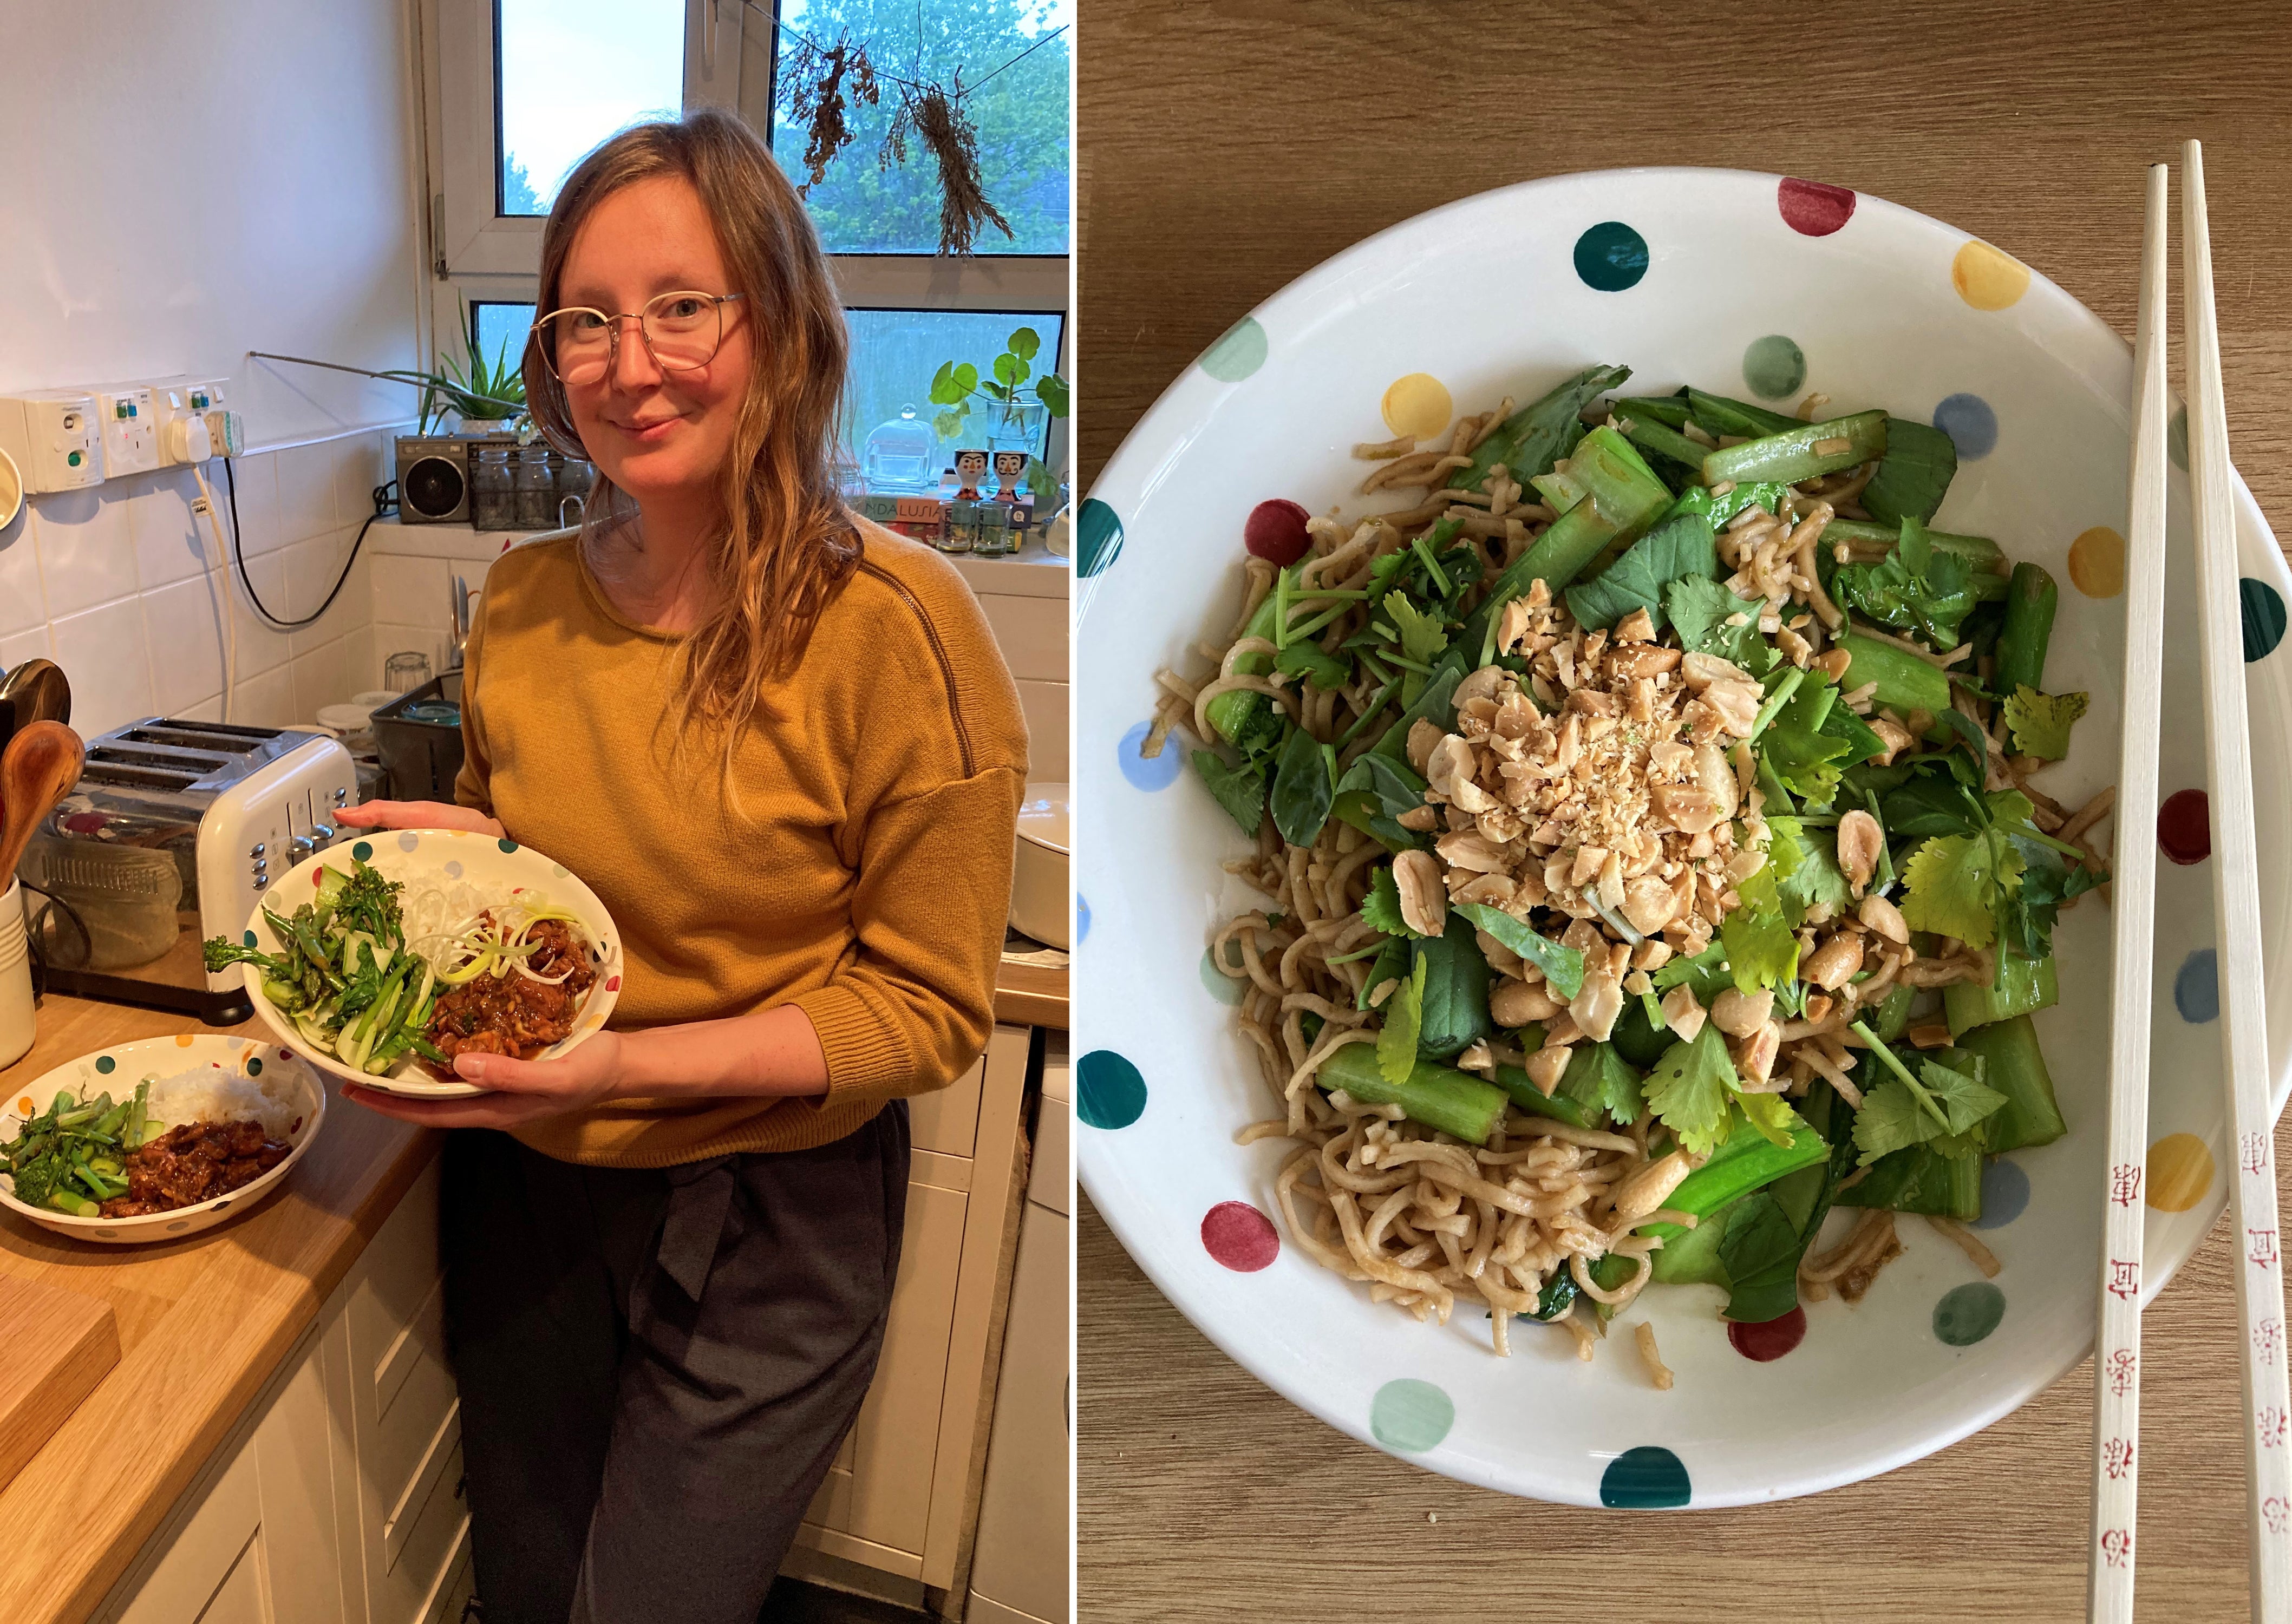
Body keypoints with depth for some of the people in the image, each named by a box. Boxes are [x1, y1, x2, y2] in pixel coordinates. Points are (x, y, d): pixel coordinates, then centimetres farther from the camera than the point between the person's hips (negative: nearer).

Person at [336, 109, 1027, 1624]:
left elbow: (929, 1008, -15)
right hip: (522, 1182, 6)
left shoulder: (892, 624, -20)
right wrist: (443, 852, -7)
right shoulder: (522, 600, -2)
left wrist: (631, 1066, -25)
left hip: (764, 1220, -5)